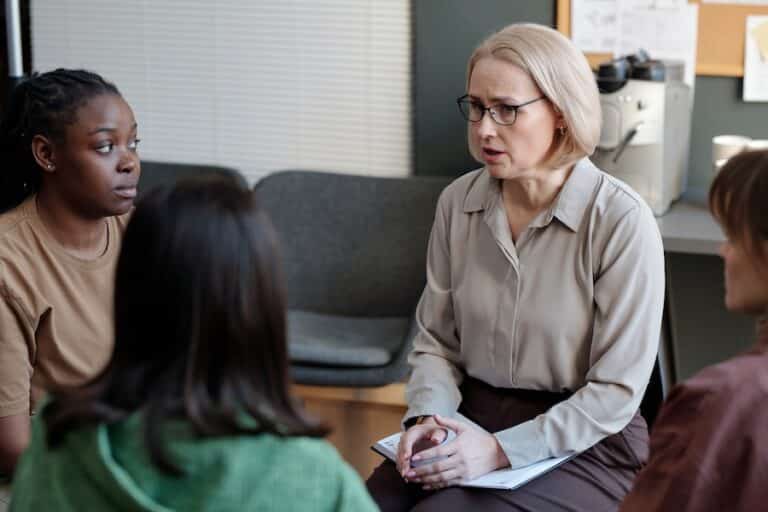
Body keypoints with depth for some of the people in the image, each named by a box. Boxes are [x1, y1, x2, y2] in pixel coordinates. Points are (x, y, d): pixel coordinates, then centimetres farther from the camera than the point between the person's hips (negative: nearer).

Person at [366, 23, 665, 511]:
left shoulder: (621, 221, -14)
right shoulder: (458, 201, 2)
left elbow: (618, 389, -13)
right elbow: (436, 340, 9)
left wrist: (502, 450, -19)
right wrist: (430, 415, -11)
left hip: (586, 446, -4)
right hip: (472, 421, 5)